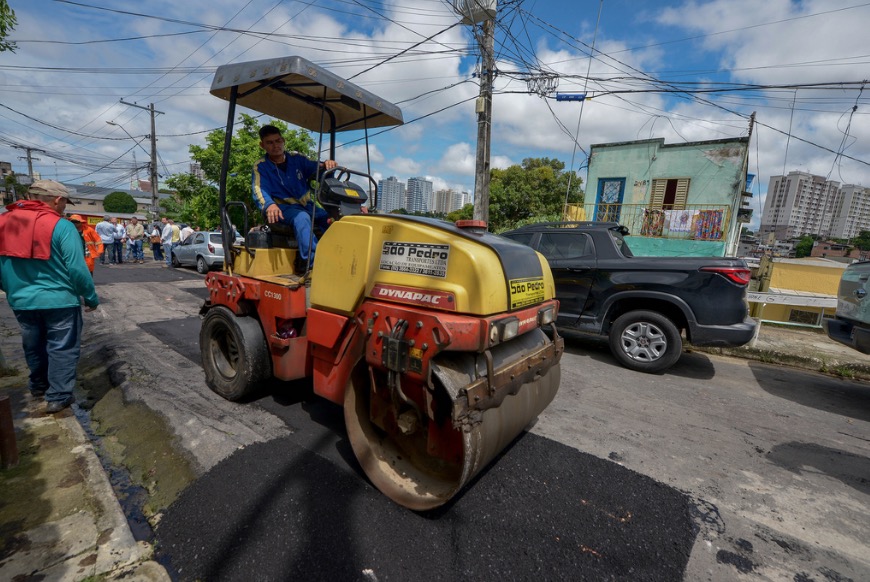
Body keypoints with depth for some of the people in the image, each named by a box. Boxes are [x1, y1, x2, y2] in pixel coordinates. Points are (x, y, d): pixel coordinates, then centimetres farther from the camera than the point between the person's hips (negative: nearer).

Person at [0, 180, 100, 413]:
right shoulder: (61, 226, -15)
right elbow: (76, 268, -18)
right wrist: (91, 297, -6)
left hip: (21, 301, 6)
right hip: (59, 300, -6)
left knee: (33, 346, 23)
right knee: (62, 348, 6)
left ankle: (38, 386, 41)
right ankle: (58, 397, 11)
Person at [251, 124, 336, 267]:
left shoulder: (296, 158, 14)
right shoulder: (261, 167, 4)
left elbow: (315, 168, 1)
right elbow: (259, 190, -12)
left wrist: (325, 165, -25)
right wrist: (269, 205, -36)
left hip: (307, 206, 4)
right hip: (283, 208, -4)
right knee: (301, 217, -39)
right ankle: (314, 262, -51)